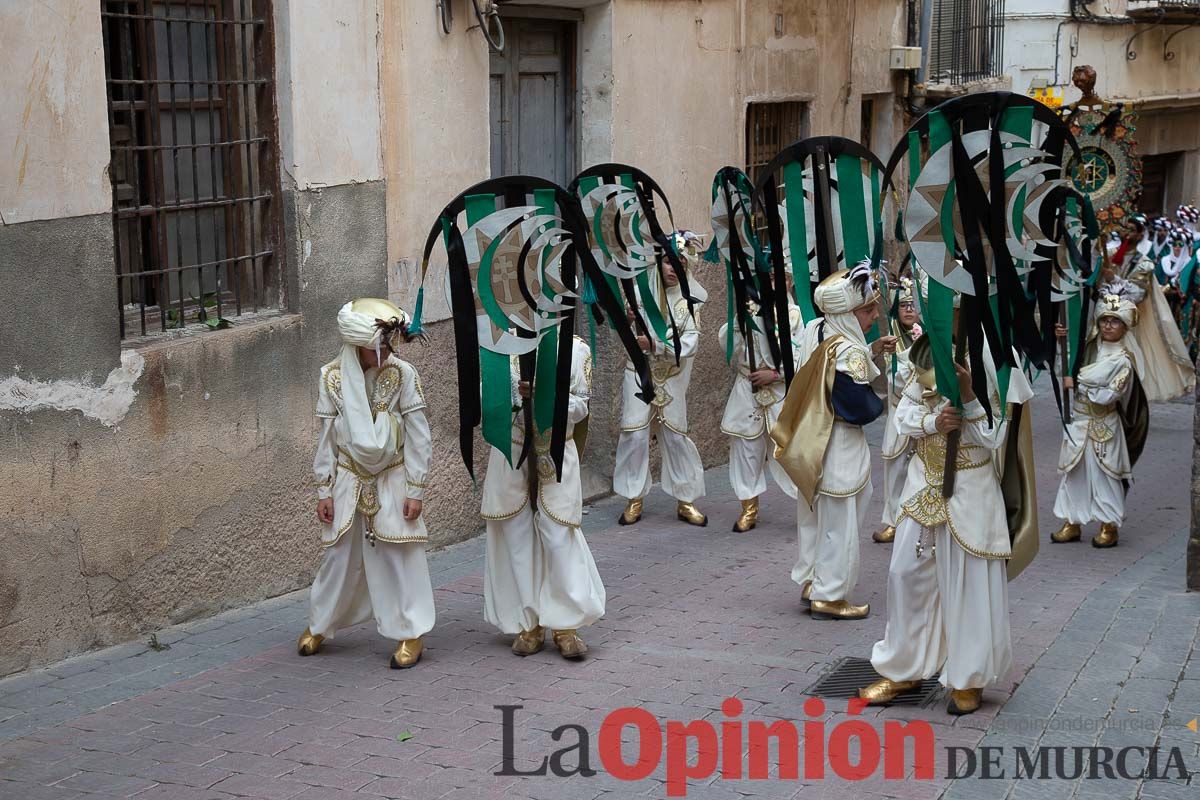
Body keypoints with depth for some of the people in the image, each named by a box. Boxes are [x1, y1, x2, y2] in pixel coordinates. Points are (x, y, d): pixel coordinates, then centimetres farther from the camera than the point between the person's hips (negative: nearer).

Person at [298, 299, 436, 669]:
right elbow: (326, 437, 1)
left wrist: (415, 490, -8)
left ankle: (411, 632, 12)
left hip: (392, 479, -1)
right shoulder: (332, 377, -6)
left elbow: (418, 437, -7)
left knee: (398, 556, 1)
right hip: (349, 480, 2)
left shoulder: (402, 374, -11)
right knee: (340, 555, 11)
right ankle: (320, 623, 30)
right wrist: (324, 491, 1)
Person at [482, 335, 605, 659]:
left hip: (556, 454, -1)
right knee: (517, 538, 5)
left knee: (559, 538, -4)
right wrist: (517, 393, -20)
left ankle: (567, 625, 5)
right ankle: (528, 624, 15)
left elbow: (580, 406, -1)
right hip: (511, 452, 1)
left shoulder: (575, 349, -2)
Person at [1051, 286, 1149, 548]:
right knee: (1074, 472, 11)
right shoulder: (1090, 347, 3)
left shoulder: (1122, 360, -14)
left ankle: (1109, 526, 16)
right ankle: (1072, 523, 20)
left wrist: (1076, 385, -16)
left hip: (1102, 426, -6)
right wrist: (1062, 339, 1)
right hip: (1078, 420, 6)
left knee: (1103, 475, 3)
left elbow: (1108, 396, -19)